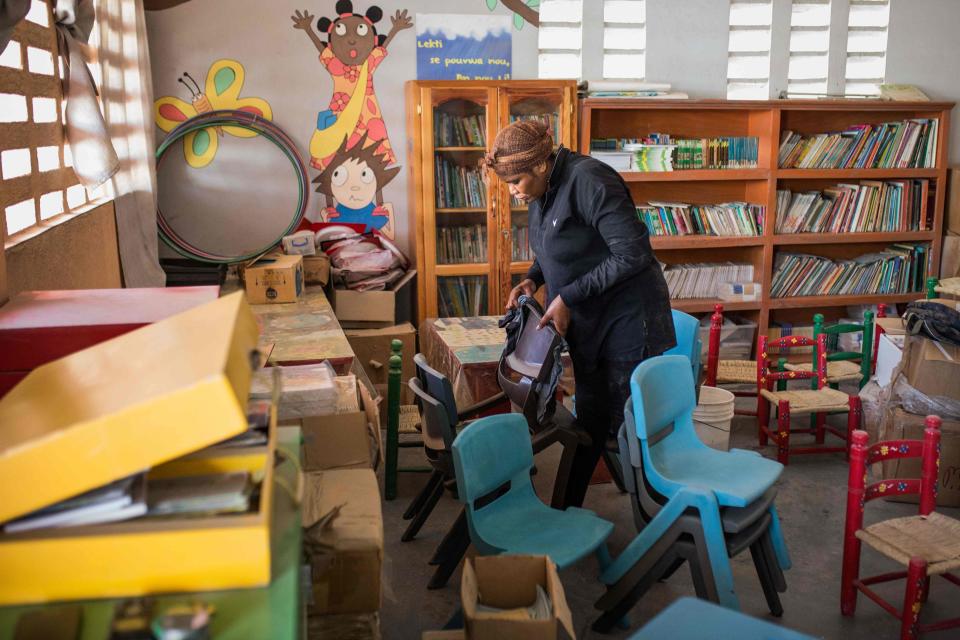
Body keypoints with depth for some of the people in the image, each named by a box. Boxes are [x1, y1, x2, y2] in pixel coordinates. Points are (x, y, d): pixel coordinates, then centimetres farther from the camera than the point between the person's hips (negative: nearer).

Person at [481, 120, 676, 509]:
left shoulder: (588, 181, -23)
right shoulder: (541, 192, 3)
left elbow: (632, 254, -26)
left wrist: (567, 297, -22)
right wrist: (534, 279, -1)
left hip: (627, 316, -8)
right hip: (587, 320, 8)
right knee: (590, 417, 16)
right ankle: (566, 509, 27)